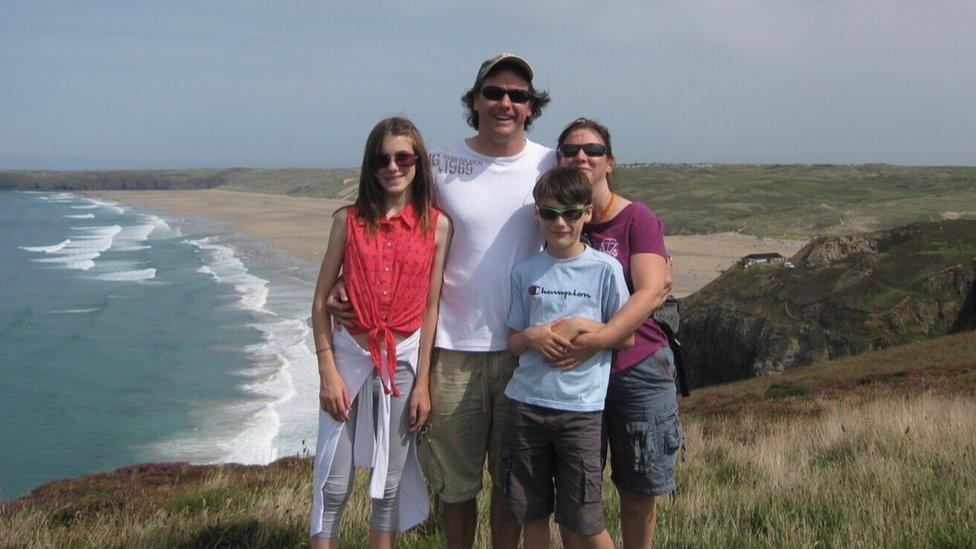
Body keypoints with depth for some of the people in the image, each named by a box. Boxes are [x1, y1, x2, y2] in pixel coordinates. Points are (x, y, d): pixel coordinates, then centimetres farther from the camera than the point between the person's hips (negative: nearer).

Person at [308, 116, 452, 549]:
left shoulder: (437, 226, -2)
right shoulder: (349, 220, -2)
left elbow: (431, 306, -1)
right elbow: (321, 299, 0)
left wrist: (422, 382, -1)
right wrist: (328, 371, -7)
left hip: (404, 360, 1)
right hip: (349, 355, 0)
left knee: (389, 484, 11)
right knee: (333, 485, 2)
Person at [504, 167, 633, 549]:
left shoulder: (605, 269, -1)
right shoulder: (525, 271, 7)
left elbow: (627, 338, 4)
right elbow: (513, 341, 11)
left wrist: (585, 326, -11)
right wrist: (533, 336, -10)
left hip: (581, 407, -3)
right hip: (526, 402, 3)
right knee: (530, 513, 10)